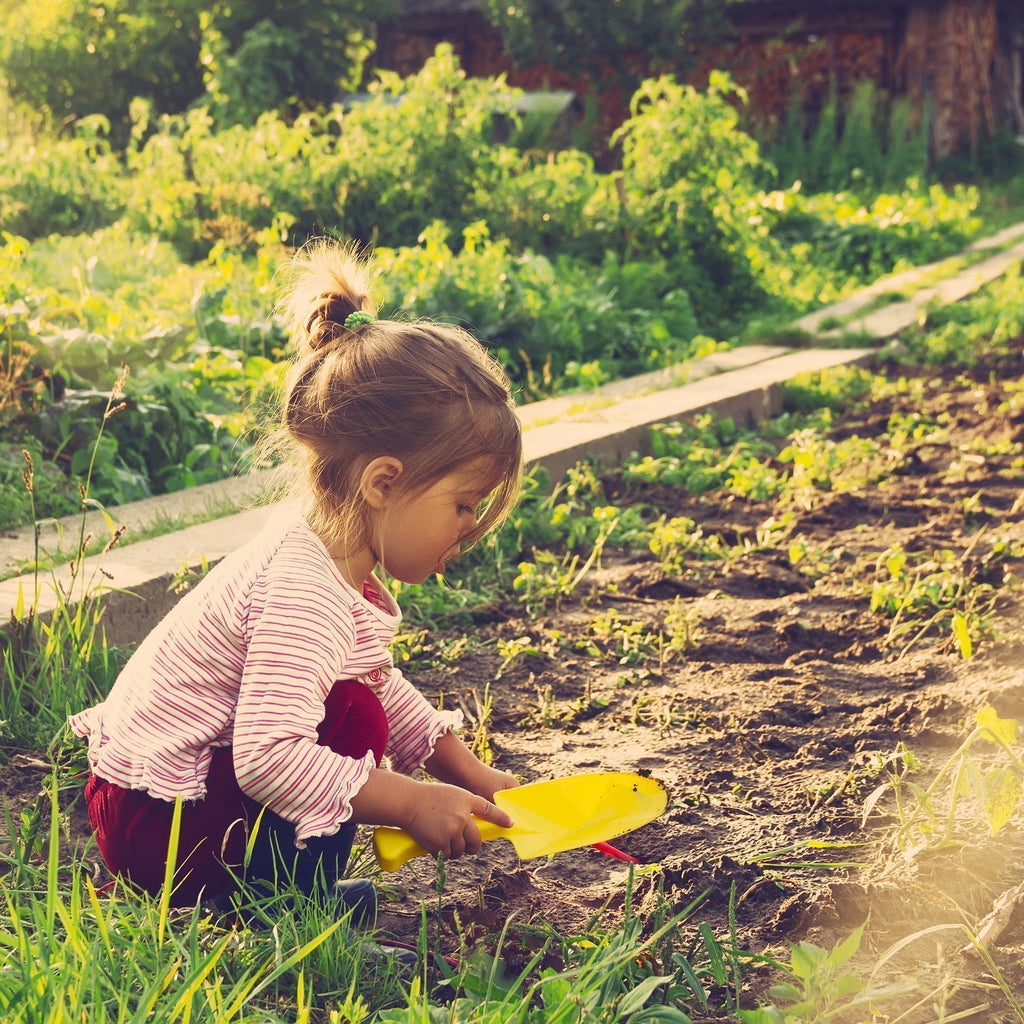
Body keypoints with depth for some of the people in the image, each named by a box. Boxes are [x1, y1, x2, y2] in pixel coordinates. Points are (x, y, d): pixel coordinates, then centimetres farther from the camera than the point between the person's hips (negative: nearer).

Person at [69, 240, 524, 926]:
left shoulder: (338, 561, 3)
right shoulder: (303, 594, -29)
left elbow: (387, 686, 17)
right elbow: (269, 756, -36)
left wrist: (468, 773, 11)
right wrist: (412, 802, -28)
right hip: (152, 825, -10)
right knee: (353, 719, -20)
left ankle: (292, 882, 10)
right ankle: (281, 895, -6)